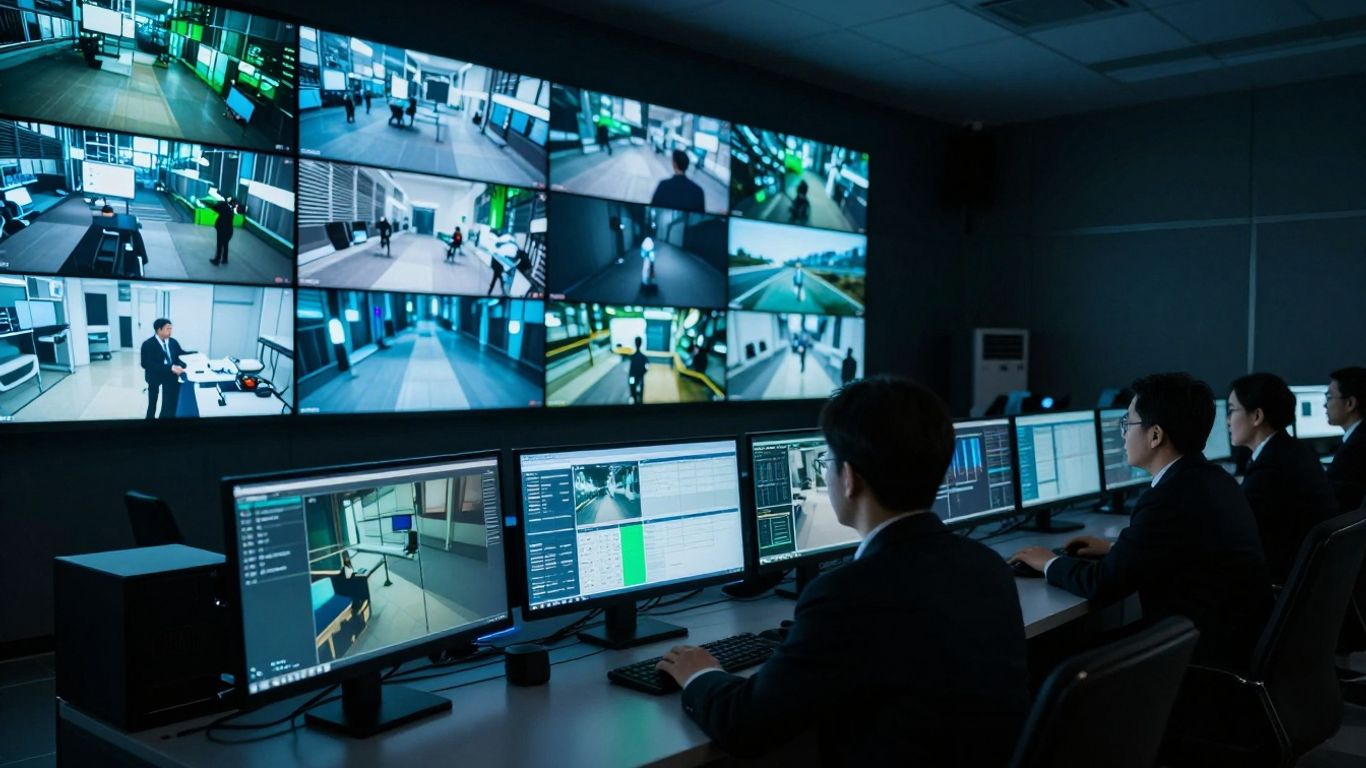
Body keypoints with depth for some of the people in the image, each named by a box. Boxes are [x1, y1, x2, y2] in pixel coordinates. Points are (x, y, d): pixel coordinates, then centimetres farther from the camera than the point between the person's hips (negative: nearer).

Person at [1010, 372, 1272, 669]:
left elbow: (1103, 584, -16)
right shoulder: (1213, 479, 5)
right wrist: (1114, 549, 18)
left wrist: (1051, 563, 0)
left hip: (1205, 654, -8)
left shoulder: (1170, 498, -24)